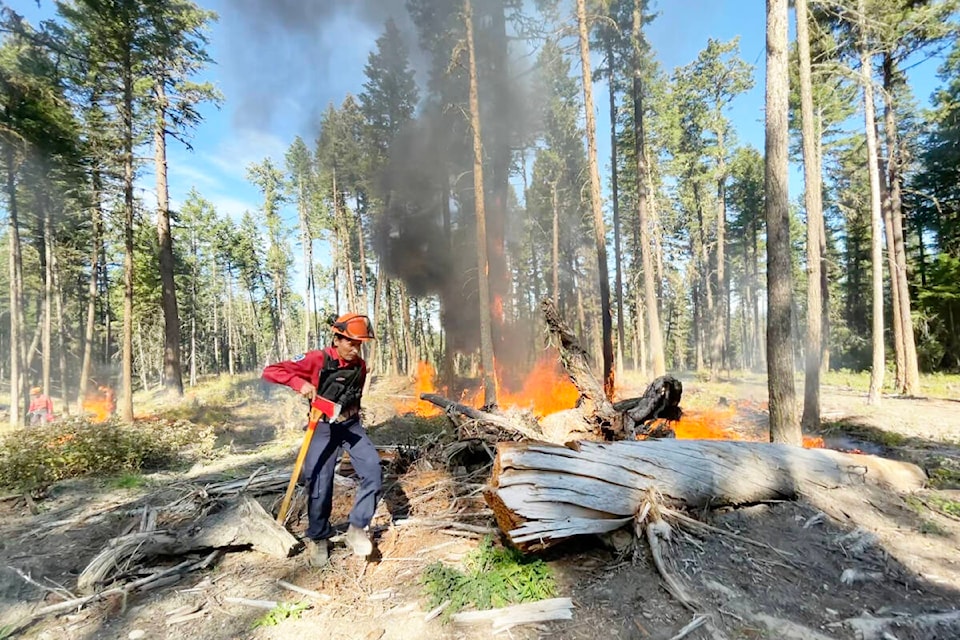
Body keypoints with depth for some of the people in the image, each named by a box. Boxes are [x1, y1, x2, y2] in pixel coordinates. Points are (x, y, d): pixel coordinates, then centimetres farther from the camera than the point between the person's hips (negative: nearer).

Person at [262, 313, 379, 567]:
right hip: (323, 428, -4)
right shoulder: (316, 360, -17)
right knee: (320, 484, 0)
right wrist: (300, 383, -30)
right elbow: (270, 372, -17)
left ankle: (357, 528, 6)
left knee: (373, 473, -10)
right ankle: (318, 538, 24)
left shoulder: (360, 366, -2)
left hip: (352, 425, 4)